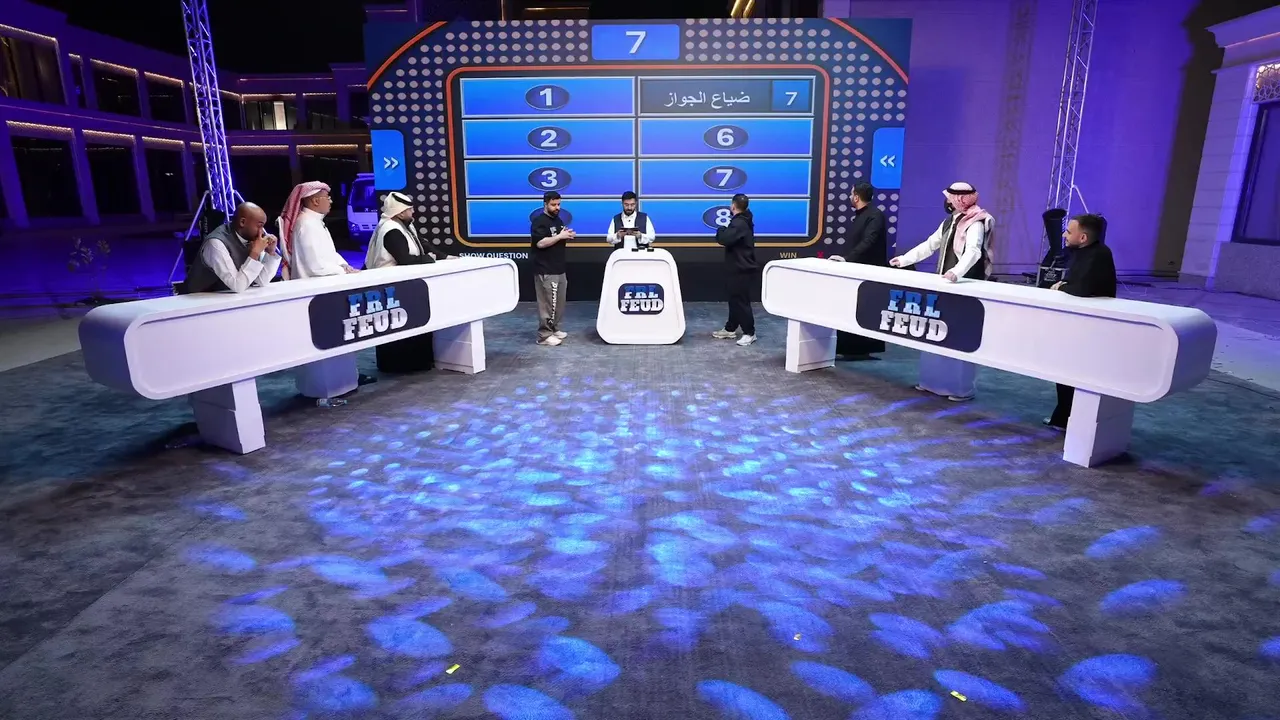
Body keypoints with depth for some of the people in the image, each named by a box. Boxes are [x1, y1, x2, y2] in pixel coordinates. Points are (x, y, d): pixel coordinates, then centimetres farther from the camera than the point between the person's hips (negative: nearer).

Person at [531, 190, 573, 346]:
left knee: (558, 302, 13)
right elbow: (541, 243, -22)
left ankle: (554, 329, 24)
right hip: (546, 271, -9)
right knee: (547, 303, -8)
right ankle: (544, 335, -3)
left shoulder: (557, 220, 17)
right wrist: (560, 236, -20)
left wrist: (568, 236, 4)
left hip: (559, 269, 9)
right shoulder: (539, 221, -11)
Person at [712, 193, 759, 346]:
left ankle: (749, 333, 1)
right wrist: (724, 232, 1)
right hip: (738, 268, 11)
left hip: (742, 269, -11)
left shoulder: (739, 224, -20)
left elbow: (724, 239, -30)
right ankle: (730, 329, 25)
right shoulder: (742, 221, 14)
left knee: (741, 301, -5)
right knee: (734, 300, 16)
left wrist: (722, 230, -11)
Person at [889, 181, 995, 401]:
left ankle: (962, 387, 0)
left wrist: (957, 271, -48)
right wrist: (904, 259, 20)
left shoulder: (976, 223, -13)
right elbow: (930, 245, 23)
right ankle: (935, 381, 18)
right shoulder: (950, 221, 15)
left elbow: (973, 251, -30)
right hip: (946, 286, 9)